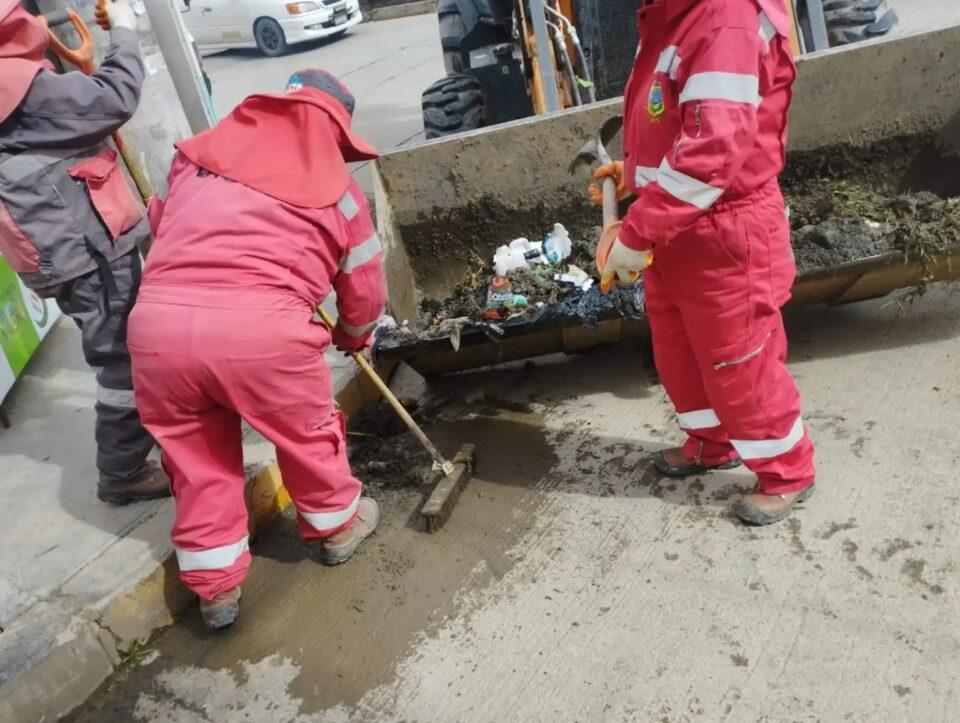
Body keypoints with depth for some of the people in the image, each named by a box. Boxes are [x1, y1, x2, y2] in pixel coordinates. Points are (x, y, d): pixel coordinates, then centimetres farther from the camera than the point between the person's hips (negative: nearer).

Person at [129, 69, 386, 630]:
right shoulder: (335, 184, 15)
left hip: (158, 321, 3)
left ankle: (215, 586, 34)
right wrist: (352, 336, 40)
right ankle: (336, 524, 46)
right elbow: (365, 290, 20)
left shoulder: (196, 155, 23)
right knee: (308, 431, 23)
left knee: (195, 456, 21)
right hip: (259, 325, -3)